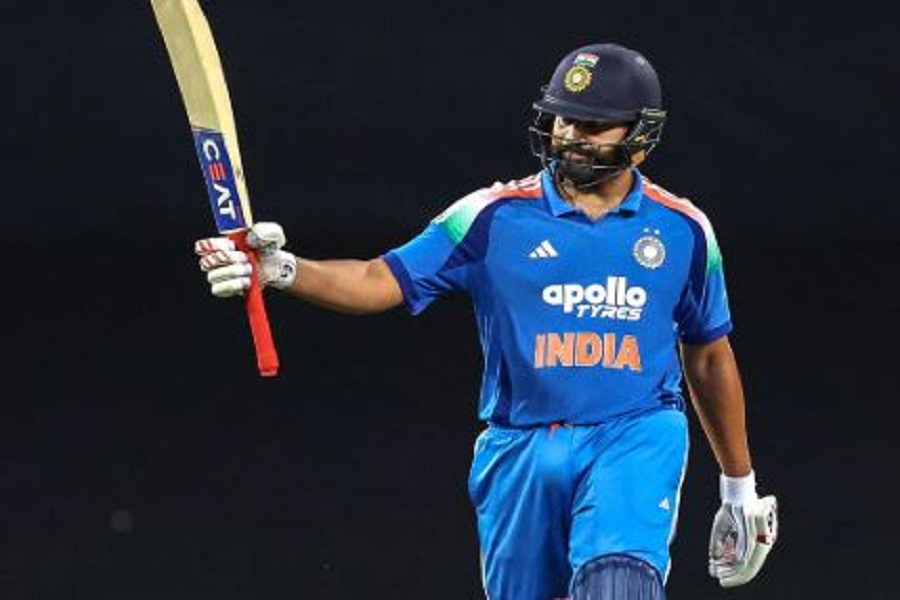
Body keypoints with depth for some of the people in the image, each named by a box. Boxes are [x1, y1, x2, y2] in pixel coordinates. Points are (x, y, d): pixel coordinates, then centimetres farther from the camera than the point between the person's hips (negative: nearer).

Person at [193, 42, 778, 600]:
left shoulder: (683, 230, 6)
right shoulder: (496, 215, 2)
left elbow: (709, 357, 17)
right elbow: (380, 281, -5)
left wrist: (741, 487, 21)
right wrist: (281, 270, -24)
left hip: (636, 438, -2)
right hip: (522, 449, 2)